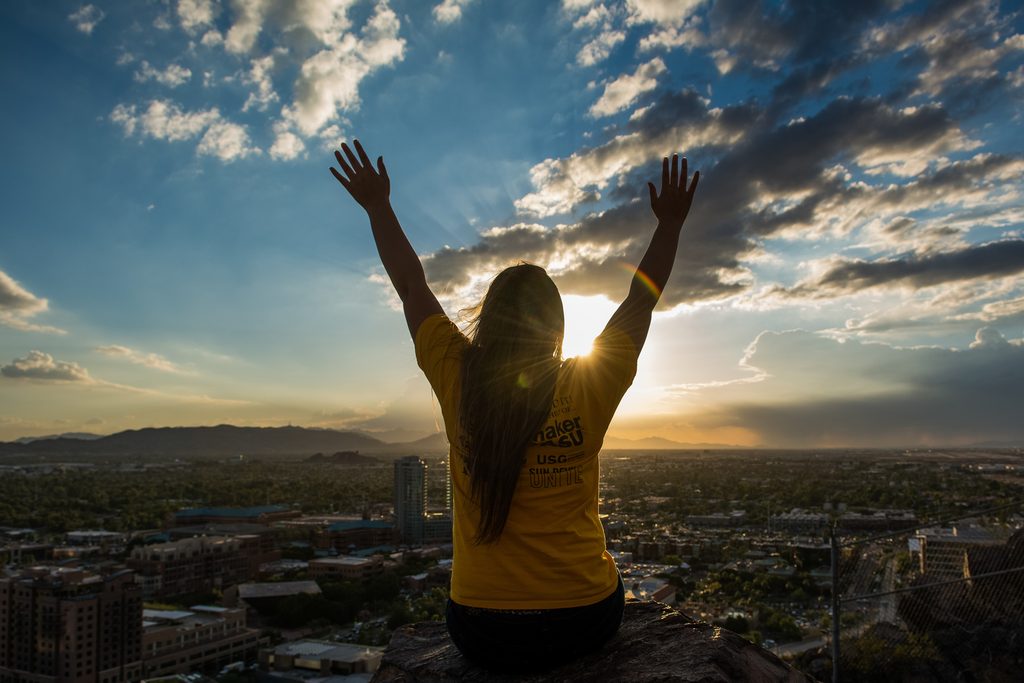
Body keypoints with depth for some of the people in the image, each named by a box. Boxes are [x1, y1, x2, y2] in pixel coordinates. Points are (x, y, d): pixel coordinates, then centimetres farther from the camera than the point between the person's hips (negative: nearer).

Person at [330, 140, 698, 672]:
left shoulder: (458, 380, -11)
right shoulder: (589, 386, -12)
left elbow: (410, 287, 3)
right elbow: (642, 299, 3)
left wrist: (377, 205, 14)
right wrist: (670, 223, 14)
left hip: (483, 634, 1)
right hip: (584, 622, 0)